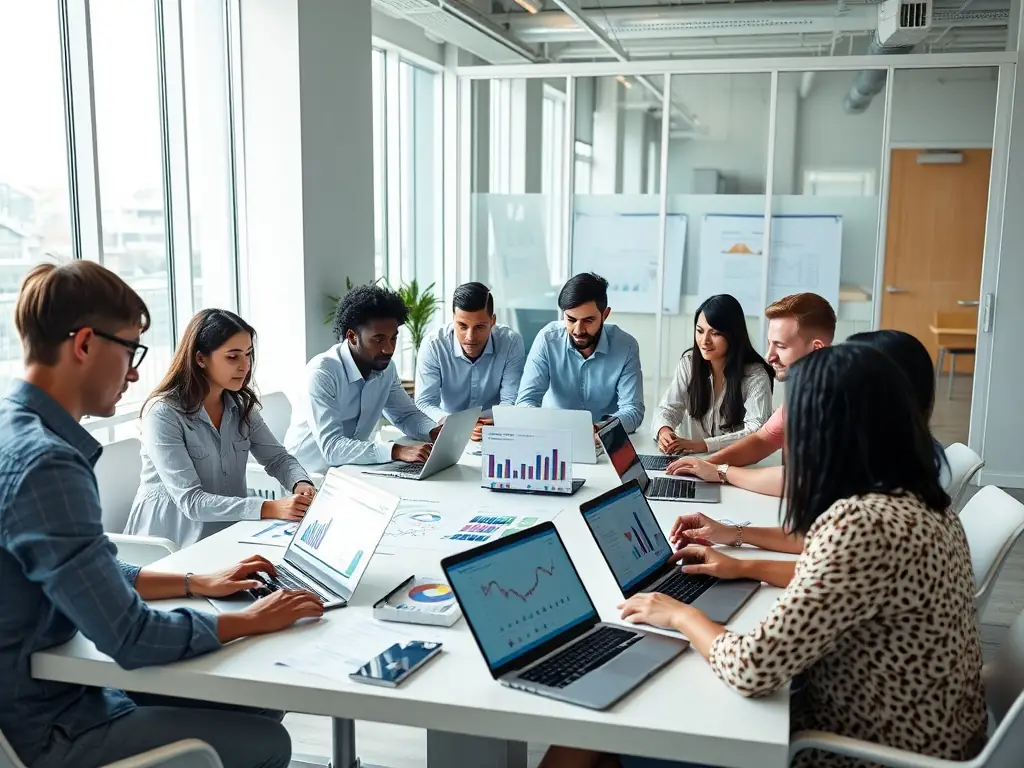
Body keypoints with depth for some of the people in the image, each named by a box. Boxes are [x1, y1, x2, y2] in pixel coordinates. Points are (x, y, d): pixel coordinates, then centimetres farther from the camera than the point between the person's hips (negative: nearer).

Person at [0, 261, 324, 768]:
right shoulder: (43, 460, -27)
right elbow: (131, 639, -26)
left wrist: (199, 584, 12)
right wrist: (252, 620, -12)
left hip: (49, 689, 9)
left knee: (257, 705, 12)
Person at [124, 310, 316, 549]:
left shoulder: (241, 405, 4)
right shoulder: (164, 413, -17)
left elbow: (278, 458, 7)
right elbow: (190, 500, -22)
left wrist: (301, 485, -17)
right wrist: (269, 508, -33)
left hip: (229, 534, 7)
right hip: (172, 544, -7)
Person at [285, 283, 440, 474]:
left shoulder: (386, 368, -4)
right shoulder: (322, 373, -24)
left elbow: (407, 415, 9)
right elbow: (331, 447, -31)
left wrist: (434, 432, -13)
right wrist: (397, 451, -41)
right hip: (308, 475, -6)